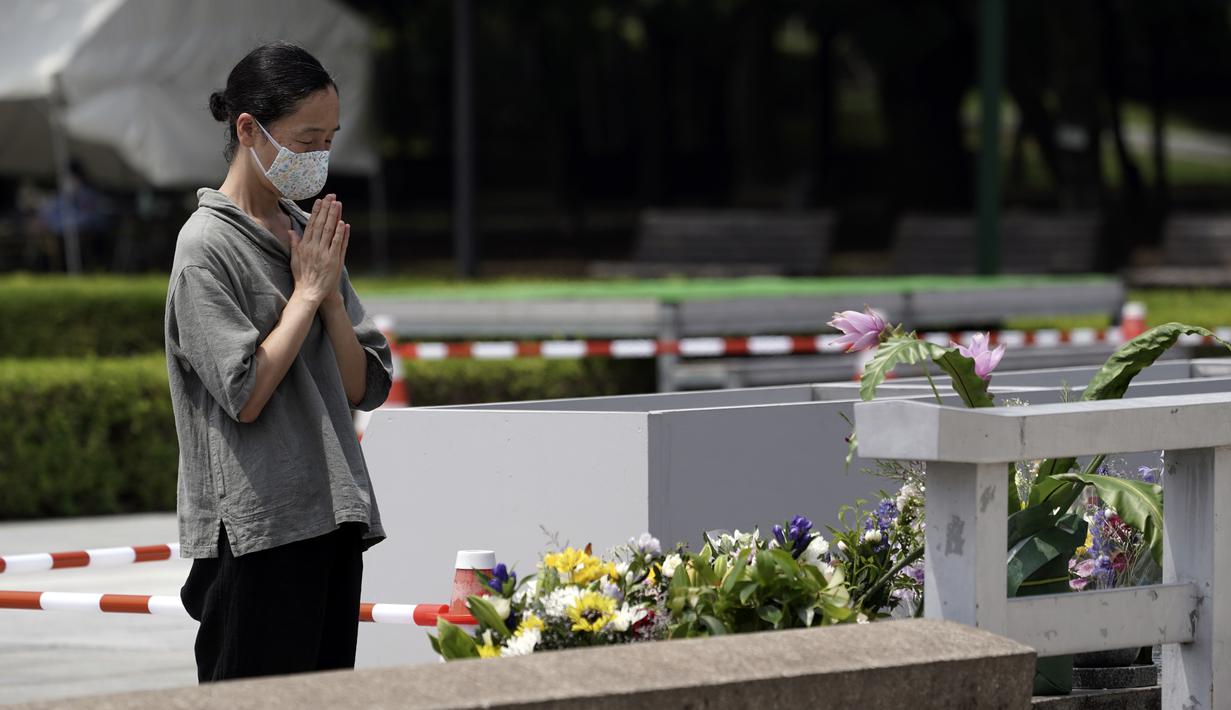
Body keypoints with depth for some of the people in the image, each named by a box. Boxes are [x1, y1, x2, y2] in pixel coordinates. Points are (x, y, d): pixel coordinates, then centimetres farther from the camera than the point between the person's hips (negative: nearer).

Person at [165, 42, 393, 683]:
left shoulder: (308, 234, 13)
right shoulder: (208, 245, -8)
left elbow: (364, 388, 11)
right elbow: (245, 394, -16)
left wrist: (331, 294, -3)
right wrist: (306, 292, -8)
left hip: (333, 520, 7)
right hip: (257, 530, -7)